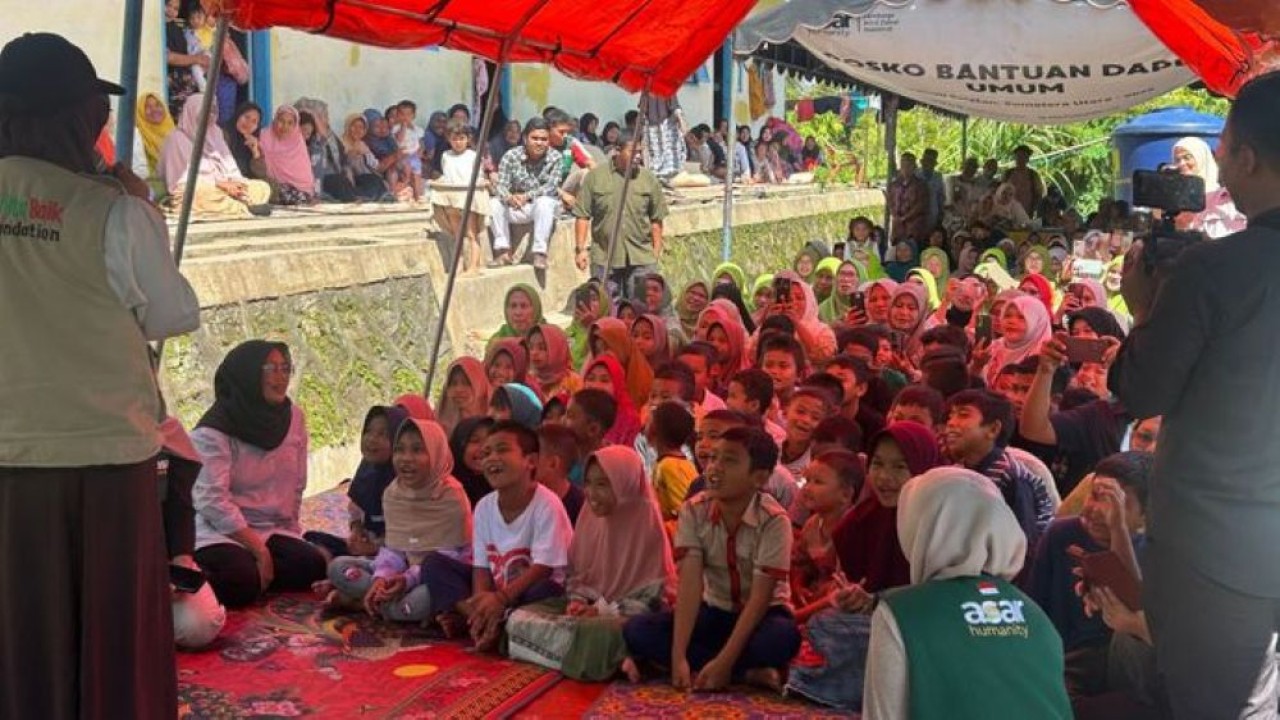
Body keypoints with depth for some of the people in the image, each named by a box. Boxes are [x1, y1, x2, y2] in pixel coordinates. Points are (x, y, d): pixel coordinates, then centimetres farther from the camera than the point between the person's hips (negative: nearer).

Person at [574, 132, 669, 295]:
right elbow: (582, 216, 1)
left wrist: (656, 251, 5)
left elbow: (656, 219, 9)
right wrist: (581, 249, -5)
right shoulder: (595, 177, 1)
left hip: (642, 258, 1)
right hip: (604, 258, -1)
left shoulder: (649, 179, 6)